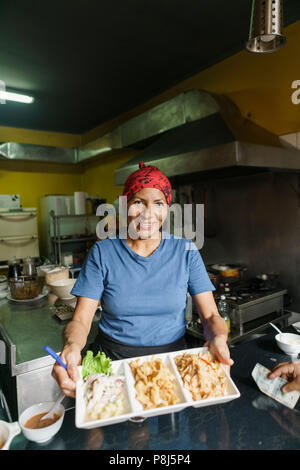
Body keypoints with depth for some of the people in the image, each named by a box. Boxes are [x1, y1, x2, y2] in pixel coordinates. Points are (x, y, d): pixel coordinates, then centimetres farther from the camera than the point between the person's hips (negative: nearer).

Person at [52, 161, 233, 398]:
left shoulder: (185, 251, -2)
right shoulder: (102, 253, -4)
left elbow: (210, 315, -4)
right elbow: (80, 320, -6)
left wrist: (218, 338, -27)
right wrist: (71, 346, -28)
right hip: (112, 359, 0)